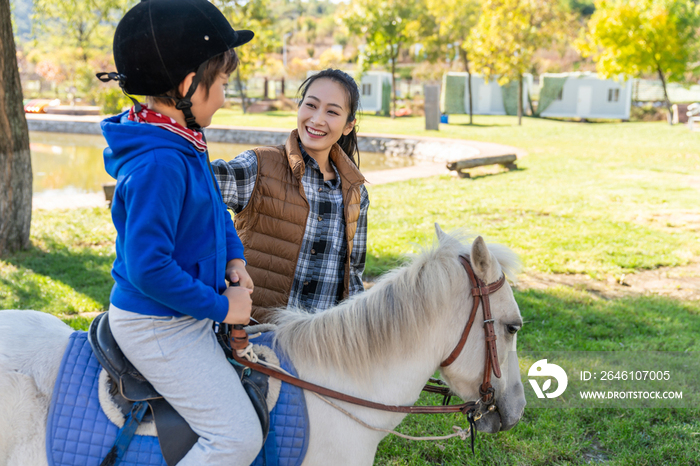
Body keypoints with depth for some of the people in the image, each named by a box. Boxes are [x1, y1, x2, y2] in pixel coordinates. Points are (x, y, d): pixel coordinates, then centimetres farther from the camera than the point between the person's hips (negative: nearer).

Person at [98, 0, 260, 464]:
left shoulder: (183, 145, 4)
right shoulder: (159, 165, -27)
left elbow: (214, 206, 22)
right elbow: (148, 266, -30)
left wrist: (234, 257, 6)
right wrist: (220, 306, -20)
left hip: (187, 316, 10)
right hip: (158, 328, -10)